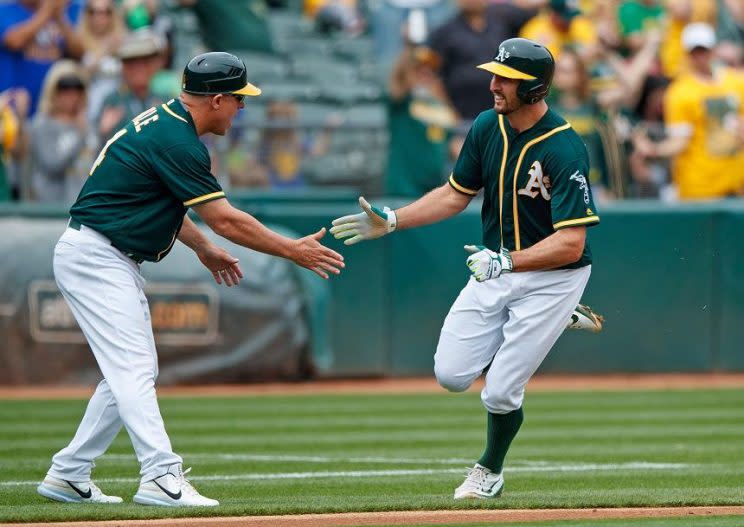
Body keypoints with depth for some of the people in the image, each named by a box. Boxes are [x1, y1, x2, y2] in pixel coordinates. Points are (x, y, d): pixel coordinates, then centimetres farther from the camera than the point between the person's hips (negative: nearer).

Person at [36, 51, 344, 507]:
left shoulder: (163, 121, 11)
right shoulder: (177, 143, -20)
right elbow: (225, 219, -19)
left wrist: (204, 248, 30)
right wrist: (294, 251, -12)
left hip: (114, 262, 10)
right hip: (94, 258, -10)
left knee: (134, 369, 12)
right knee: (133, 367, -17)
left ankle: (68, 475, 16)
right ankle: (162, 478, -24)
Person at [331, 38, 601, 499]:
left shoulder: (565, 150, -26)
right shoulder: (488, 127, -5)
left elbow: (571, 243, -30)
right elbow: (456, 195, 9)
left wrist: (506, 263, -40)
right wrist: (391, 221, -1)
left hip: (552, 275, -7)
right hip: (498, 264, 7)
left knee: (500, 393, -7)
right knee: (451, 374, 1)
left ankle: (490, 470, 24)